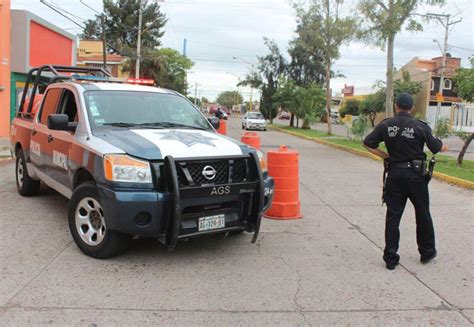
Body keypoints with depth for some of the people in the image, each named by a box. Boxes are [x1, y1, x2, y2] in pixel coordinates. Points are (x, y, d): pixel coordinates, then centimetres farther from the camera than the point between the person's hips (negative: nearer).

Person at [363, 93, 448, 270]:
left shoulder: (386, 125, -3)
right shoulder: (421, 126, -8)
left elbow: (368, 144, -5)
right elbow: (437, 148, -1)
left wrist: (384, 156, 4)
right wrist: (445, 146, 21)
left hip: (394, 174, 2)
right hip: (416, 175, -1)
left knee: (393, 216, 6)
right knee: (423, 215, 16)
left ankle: (390, 258, 8)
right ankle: (427, 252, 30)